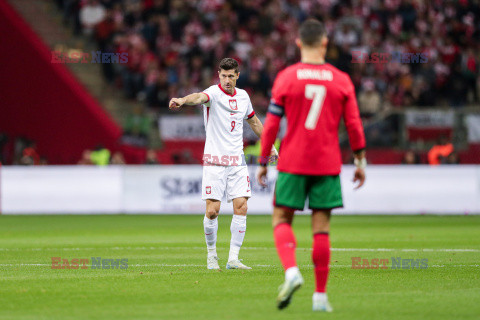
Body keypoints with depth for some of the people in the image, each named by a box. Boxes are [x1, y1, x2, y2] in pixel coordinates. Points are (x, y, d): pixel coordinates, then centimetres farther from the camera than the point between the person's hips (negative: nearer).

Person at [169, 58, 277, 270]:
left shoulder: (243, 96, 10)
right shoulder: (214, 93, -9)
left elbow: (254, 121, 28)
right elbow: (200, 97, -34)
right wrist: (183, 100, -56)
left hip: (237, 161, 5)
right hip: (214, 160, -5)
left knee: (241, 207, -6)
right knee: (212, 210, -8)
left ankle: (233, 258, 0)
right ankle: (212, 254, 13)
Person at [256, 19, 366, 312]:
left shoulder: (286, 78, -2)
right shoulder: (341, 80, 2)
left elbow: (271, 125, -2)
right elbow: (354, 124, 2)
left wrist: (263, 162, 5)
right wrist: (361, 161, 12)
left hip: (293, 163, -1)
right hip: (327, 164, 1)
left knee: (282, 219, 8)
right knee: (321, 227, 4)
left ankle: (291, 271, -18)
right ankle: (320, 295, 4)